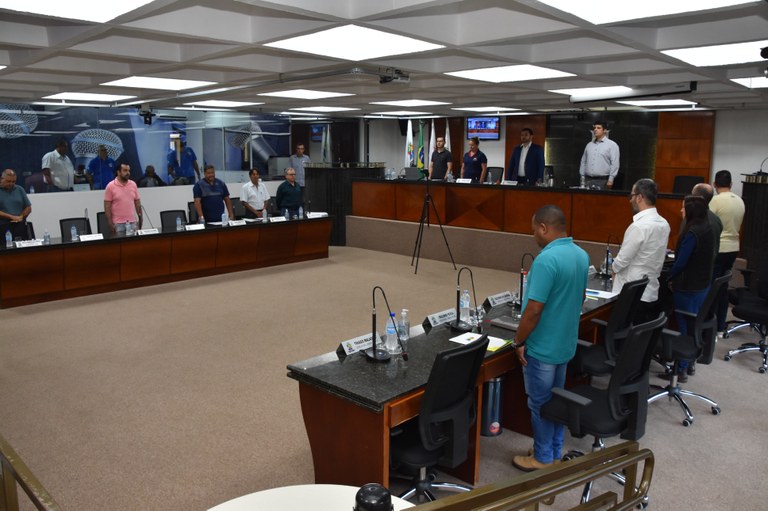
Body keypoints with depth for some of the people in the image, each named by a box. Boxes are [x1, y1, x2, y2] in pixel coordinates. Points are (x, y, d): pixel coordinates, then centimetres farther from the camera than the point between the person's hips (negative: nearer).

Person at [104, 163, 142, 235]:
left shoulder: (133, 184, 8)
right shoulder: (110, 186, -4)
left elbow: (137, 203, 12)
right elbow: (107, 207, -5)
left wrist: (140, 218, 5)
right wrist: (110, 224, -10)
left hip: (132, 222, 4)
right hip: (118, 224, -4)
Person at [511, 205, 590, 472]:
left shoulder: (546, 259, -27)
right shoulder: (582, 255, 2)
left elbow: (534, 310, -26)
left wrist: (519, 342, -14)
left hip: (542, 346, -9)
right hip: (565, 343, 9)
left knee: (540, 403, 7)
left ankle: (543, 459, 21)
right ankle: (555, 452, 33)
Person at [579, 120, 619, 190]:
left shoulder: (612, 145, 0)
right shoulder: (589, 145, 17)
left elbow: (614, 164, -6)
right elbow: (583, 161, 18)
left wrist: (611, 179, -13)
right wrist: (582, 178, 12)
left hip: (603, 181, -5)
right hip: (588, 180, 5)